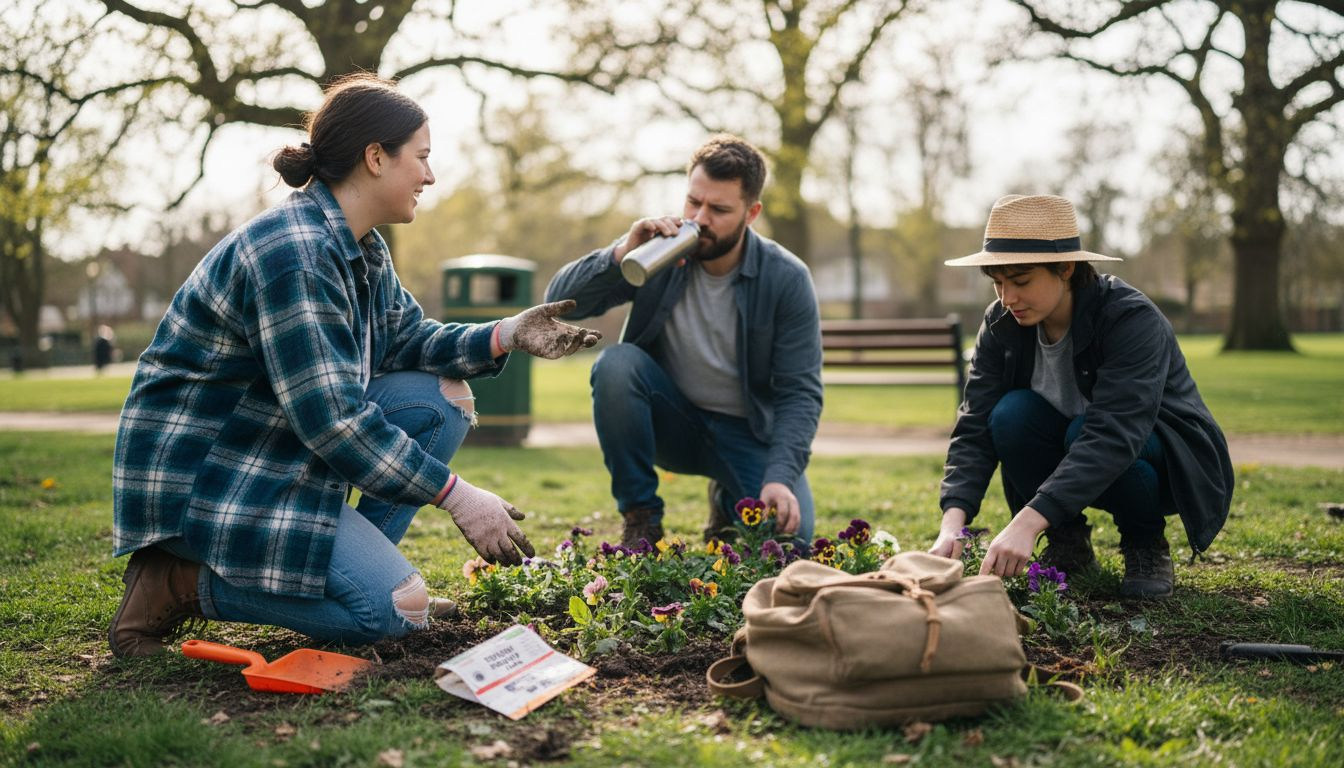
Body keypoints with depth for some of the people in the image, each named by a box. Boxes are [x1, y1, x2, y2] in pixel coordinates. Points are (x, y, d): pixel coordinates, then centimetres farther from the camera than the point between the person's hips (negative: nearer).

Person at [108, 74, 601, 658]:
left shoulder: (361, 248, 6)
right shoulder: (293, 254, -25)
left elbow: (407, 340, 15)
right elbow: (333, 419, -28)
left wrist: (505, 337, -3)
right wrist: (458, 497, -22)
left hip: (282, 447, 10)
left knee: (442, 395, 4)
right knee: (395, 610, -18)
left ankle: (361, 566, 5)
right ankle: (178, 581, -7)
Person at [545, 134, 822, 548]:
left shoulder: (787, 279, -16)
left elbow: (800, 392, -16)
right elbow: (559, 301, -17)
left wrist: (780, 477, -30)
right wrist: (622, 253, -34)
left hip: (748, 432, 0)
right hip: (670, 422, 1)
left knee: (789, 537, -23)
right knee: (616, 363, -29)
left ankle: (728, 501, 15)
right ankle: (640, 517, -13)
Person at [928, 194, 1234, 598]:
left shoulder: (1132, 319, -29)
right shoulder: (1002, 323, -13)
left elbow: (1113, 435, -42)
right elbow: (975, 427, -19)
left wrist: (1027, 522, -52)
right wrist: (953, 523, -35)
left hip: (1172, 460, -4)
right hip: (1074, 471, 5)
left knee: (1085, 430, -36)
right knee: (1011, 414, -26)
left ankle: (1147, 546, -8)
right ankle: (1068, 545, -5)